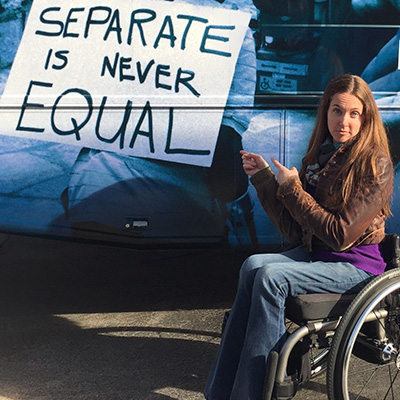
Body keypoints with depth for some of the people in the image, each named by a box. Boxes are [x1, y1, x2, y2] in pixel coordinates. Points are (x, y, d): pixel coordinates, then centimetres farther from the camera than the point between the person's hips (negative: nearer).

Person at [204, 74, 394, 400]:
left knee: (271, 276, -27)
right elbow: (295, 232, 7)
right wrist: (265, 179, 0)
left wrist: (292, 189, -13)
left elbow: (340, 235, -17)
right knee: (254, 265, -21)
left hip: (356, 265, -6)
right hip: (314, 254, 6)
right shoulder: (321, 155, 9)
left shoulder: (376, 165, -11)